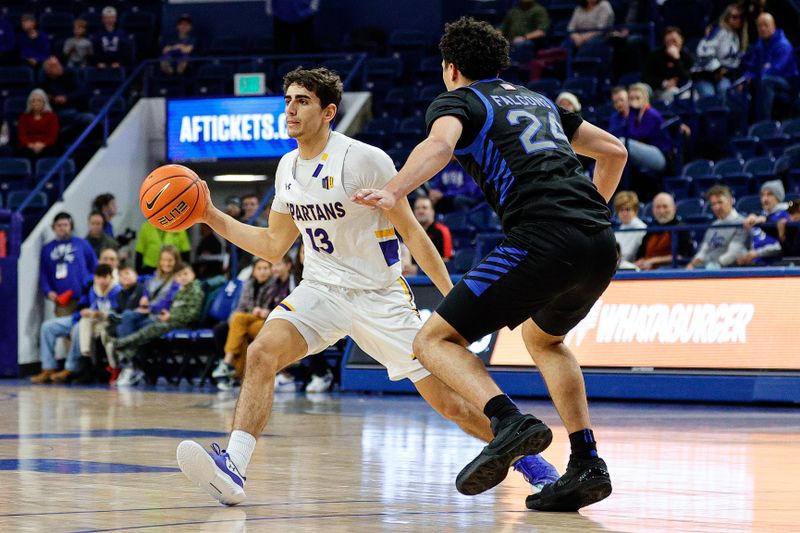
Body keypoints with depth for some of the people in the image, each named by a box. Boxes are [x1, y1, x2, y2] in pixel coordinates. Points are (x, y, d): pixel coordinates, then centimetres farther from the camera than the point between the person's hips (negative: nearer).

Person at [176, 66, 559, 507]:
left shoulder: (365, 159, -16)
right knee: (262, 353, -24)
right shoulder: (288, 167, 4)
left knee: (448, 401, -3)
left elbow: (411, 231, -9)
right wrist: (211, 217, 6)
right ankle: (233, 468, -30)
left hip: (380, 296, -4)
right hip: (320, 290, 5)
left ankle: (526, 456, 20)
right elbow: (274, 246, 15)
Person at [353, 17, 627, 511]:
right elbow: (614, 150, 35)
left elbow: (440, 142, -13)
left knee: (435, 339, 1)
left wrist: (393, 193, -27)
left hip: (543, 241, -7)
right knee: (543, 337, 33)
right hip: (602, 244, 7)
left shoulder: (456, 101, 12)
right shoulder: (539, 100, 30)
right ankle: (587, 464, 19)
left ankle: (509, 420, -24)